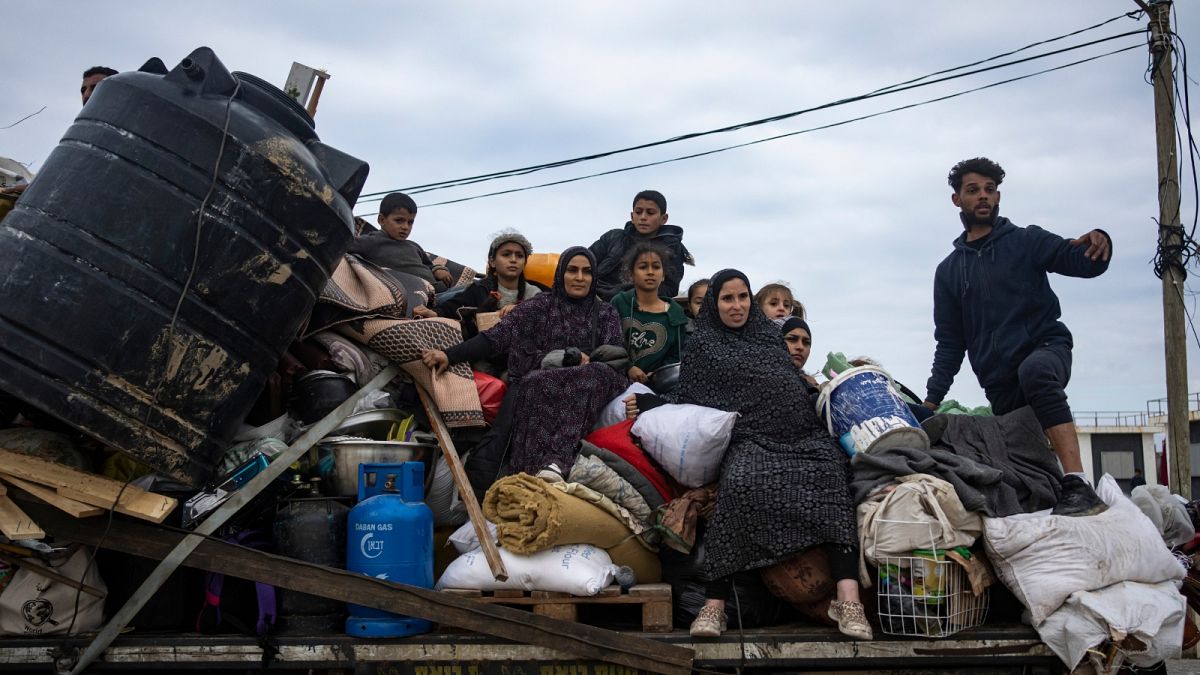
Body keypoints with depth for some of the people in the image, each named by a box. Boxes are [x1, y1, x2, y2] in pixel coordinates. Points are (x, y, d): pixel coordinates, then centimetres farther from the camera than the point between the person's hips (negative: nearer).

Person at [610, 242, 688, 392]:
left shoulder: (676, 313, 10)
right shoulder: (618, 303, 6)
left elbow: (675, 356, 9)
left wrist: (655, 375, -9)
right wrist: (628, 368, -14)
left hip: (654, 384, 2)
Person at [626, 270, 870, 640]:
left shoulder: (767, 332, 25)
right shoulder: (703, 344, 15)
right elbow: (690, 401, 9)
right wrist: (648, 403, -3)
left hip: (803, 433, 3)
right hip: (751, 439, -3)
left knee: (831, 471, -30)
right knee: (740, 484, -37)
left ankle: (848, 597, -39)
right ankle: (715, 603, -32)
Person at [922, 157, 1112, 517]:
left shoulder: (1026, 241, 7)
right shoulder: (949, 271, 15)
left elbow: (1082, 263, -6)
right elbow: (950, 344, 16)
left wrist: (1098, 243, -31)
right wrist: (931, 401, 6)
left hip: (1047, 349, -4)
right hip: (1000, 385, 5)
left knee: (1033, 370, -38)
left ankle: (1078, 486, -48)